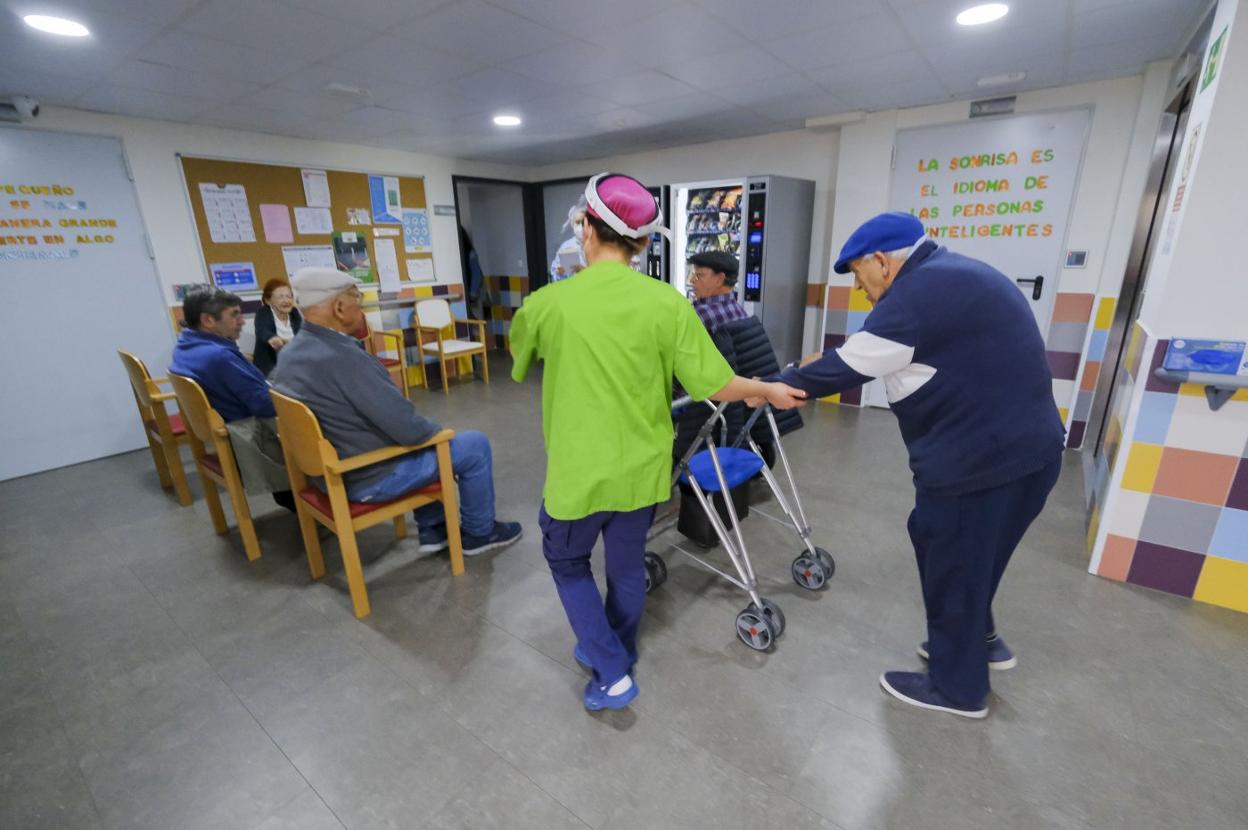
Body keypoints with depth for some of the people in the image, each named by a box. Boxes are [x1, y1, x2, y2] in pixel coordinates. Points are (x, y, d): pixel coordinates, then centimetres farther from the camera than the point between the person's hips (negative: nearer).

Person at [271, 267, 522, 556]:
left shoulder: (289, 354, 2)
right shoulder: (342, 357, -29)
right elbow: (407, 428, -27)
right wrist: (437, 430, -5)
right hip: (369, 477, -9)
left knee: (423, 441, 30)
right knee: (475, 445, 1)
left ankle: (432, 530, 33)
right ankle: (479, 533, 19)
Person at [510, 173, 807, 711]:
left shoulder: (550, 302, -12)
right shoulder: (667, 302, -11)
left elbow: (518, 355, 9)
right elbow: (714, 386, -11)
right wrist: (771, 390, 8)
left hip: (578, 470, -2)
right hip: (641, 467, 3)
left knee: (567, 562, 23)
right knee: (627, 567, 23)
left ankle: (611, 674, 23)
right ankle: (617, 656, 45)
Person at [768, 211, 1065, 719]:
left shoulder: (917, 293, -19)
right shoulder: (954, 276, 13)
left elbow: (846, 368, -15)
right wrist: (824, 365, 15)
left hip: (980, 458, -10)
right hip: (1021, 447, 10)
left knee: (952, 564, 8)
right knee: (967, 556, 25)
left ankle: (957, 687, 28)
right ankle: (978, 639, 46)